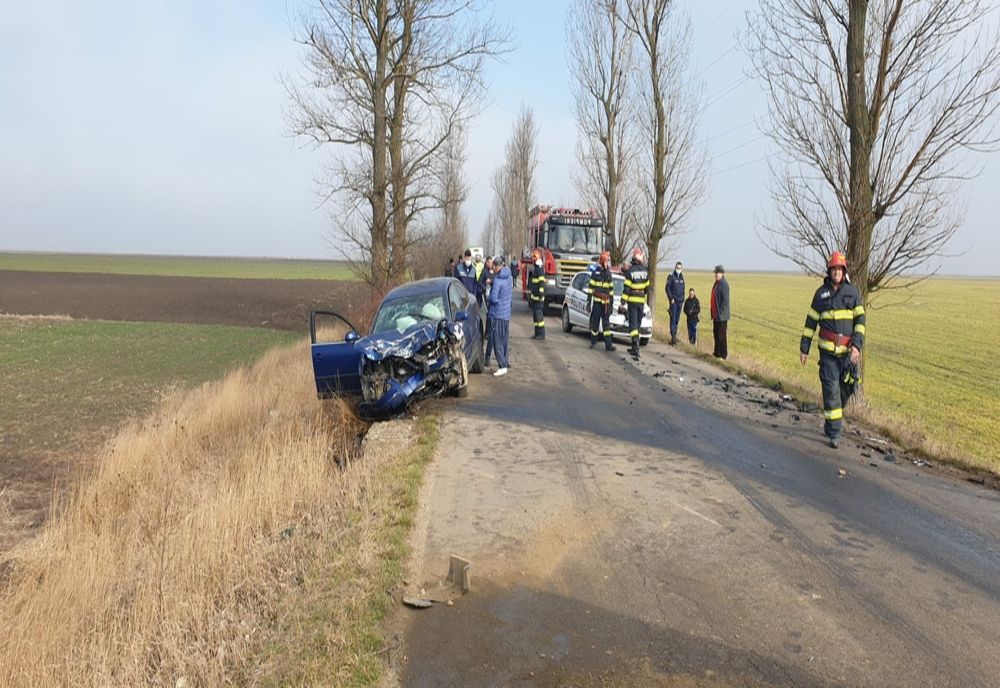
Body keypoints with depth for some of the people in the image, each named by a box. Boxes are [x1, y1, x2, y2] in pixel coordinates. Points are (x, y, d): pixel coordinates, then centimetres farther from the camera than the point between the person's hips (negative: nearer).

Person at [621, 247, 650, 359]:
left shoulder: (630, 270, -10)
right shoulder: (645, 271, 4)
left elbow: (627, 287, -13)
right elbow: (647, 287, 11)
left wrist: (623, 301, -10)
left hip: (632, 300, -4)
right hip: (641, 300, 4)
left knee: (633, 323, -4)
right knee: (638, 323, 13)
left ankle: (636, 345, -20)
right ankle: (634, 347, 20)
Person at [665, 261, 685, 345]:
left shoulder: (681, 277, 14)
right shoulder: (671, 276, -5)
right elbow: (667, 288, -9)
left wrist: (683, 299, 15)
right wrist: (671, 298, -14)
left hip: (680, 301, 6)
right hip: (673, 301, -6)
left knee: (677, 319, 10)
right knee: (673, 319, -11)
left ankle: (674, 335, 16)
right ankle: (673, 336, -16)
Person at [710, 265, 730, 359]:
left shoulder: (724, 284, -16)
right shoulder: (716, 284, 13)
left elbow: (725, 301, -20)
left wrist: (720, 312, -20)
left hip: (722, 315, -10)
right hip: (716, 315, 10)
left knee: (721, 336, -4)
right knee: (716, 334, 16)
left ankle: (723, 355, 4)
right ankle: (717, 352, 26)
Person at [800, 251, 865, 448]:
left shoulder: (852, 292, 2)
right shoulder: (821, 293, 2)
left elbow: (860, 320, -2)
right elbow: (811, 321, 6)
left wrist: (857, 346, -15)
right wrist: (804, 348, 4)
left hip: (848, 351, 1)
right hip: (827, 351, -1)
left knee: (846, 388, 10)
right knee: (831, 389, -6)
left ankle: (833, 416, 38)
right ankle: (834, 432, -1)